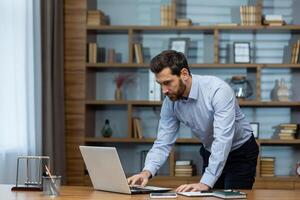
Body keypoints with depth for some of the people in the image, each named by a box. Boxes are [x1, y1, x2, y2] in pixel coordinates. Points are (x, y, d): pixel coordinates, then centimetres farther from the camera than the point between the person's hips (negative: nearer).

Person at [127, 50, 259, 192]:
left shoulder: (218, 90, -32)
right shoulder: (170, 103, -13)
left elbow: (223, 141, -38)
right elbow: (163, 143, -11)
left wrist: (205, 183, -45)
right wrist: (147, 172, -30)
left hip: (241, 152, -5)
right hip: (211, 153, 5)